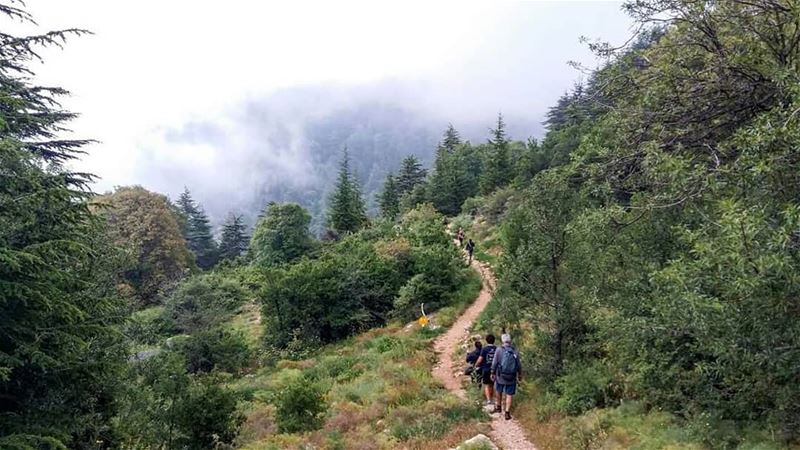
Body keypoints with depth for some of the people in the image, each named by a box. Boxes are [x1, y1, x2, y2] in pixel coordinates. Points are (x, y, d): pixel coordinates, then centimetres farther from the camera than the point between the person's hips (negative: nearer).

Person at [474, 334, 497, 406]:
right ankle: (492, 399, 26)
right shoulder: (496, 349, -4)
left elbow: (480, 360, -13)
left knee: (486, 385, 3)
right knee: (492, 385, 17)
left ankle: (488, 399, -10)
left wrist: (476, 365, 6)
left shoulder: (484, 349, -13)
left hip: (486, 370, -3)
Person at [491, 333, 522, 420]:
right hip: (512, 378, 1)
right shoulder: (515, 351, -4)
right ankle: (507, 413, 6)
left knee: (498, 391, 21)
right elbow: (519, 365, 2)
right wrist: (520, 375, 16)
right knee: (509, 395, 7)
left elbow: (494, 363, -7)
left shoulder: (499, 350, -10)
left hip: (500, 377, -1)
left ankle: (499, 407, 39)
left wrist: (493, 373, 5)